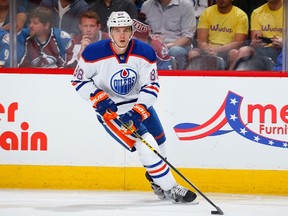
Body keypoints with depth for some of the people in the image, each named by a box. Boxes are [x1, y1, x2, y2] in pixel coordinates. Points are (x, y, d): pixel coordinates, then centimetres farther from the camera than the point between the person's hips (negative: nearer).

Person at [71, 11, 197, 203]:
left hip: (139, 103, 5)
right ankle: (170, 188, -11)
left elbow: (152, 86, -14)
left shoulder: (145, 52, -15)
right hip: (109, 108, -5)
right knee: (146, 144, -18)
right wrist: (98, 98, -23)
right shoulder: (94, 53, -21)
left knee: (159, 145, 16)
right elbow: (79, 80, -9)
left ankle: (156, 177, 46)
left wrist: (137, 111, -27)